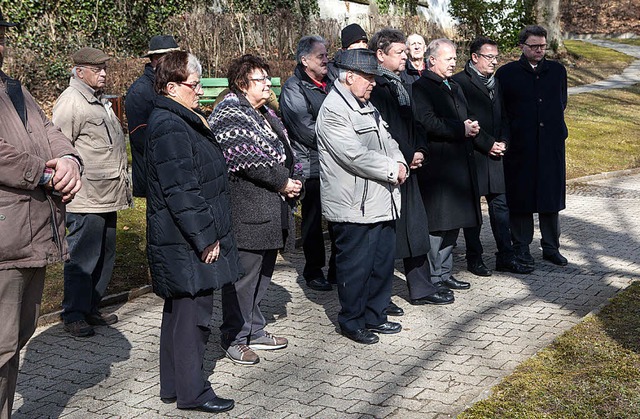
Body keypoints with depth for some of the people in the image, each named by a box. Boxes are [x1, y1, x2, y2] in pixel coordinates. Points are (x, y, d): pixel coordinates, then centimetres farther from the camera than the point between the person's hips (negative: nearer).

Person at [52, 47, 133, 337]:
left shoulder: (99, 101, 21)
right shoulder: (71, 101, -10)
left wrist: (122, 185, 26)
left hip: (108, 197, 10)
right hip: (85, 198, -10)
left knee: (104, 256, 15)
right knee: (83, 259, -3)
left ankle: (91, 309, 26)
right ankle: (74, 316, 7)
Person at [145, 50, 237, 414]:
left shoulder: (182, 121, 15)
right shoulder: (170, 127, -19)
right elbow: (181, 191, -23)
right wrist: (206, 238, -20)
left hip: (185, 242, 11)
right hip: (188, 244, -11)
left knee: (180, 310, 16)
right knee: (194, 312, -3)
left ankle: (174, 385, 27)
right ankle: (192, 392, 8)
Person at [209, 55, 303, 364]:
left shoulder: (265, 113, 18)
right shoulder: (229, 115, -13)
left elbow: (285, 150, 19)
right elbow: (249, 159, -21)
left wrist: (294, 181, 1)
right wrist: (283, 183, -14)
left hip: (272, 211, 10)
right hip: (246, 211, -10)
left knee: (263, 272, 17)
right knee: (243, 275, -2)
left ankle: (254, 330, 30)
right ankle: (235, 339, 9)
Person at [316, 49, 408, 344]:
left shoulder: (366, 106, 17)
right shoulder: (333, 111, -14)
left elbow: (386, 140, 19)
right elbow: (355, 156, -22)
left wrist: (400, 163, -2)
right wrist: (392, 170, -14)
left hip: (381, 203, 9)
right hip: (353, 207, -9)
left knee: (383, 261, 15)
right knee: (356, 267, 1)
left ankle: (374, 316, 29)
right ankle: (351, 321, 17)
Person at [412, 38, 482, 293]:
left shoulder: (454, 87, 22)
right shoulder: (421, 87, -8)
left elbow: (464, 121, 29)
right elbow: (429, 123, -20)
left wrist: (471, 127, 6)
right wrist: (461, 129, -15)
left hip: (458, 164, 9)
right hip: (436, 166, -9)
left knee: (452, 223, 13)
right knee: (436, 224, -6)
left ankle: (444, 273, 22)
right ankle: (432, 279, 2)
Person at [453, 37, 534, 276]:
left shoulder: (496, 83, 16)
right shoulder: (459, 82, -8)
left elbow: (503, 117, 19)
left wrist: (503, 141, 1)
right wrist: (488, 145, -13)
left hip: (495, 154, 7)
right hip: (472, 155, -7)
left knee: (500, 206, 7)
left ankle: (506, 258, 13)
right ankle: (474, 259, 13)